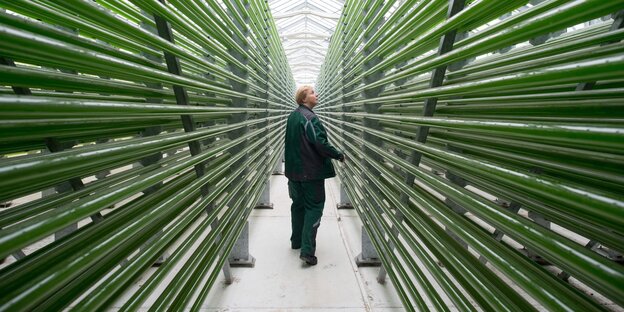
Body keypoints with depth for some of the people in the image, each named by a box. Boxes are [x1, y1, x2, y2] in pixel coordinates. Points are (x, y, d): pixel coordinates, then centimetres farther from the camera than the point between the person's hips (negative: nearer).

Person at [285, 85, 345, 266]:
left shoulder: (292, 117, 11)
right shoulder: (309, 117, -16)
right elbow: (320, 143, -23)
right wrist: (339, 155, -11)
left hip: (294, 170, 8)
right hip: (311, 171, -8)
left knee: (298, 205, 18)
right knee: (314, 207, 0)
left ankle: (296, 241, 30)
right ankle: (307, 250, 0)